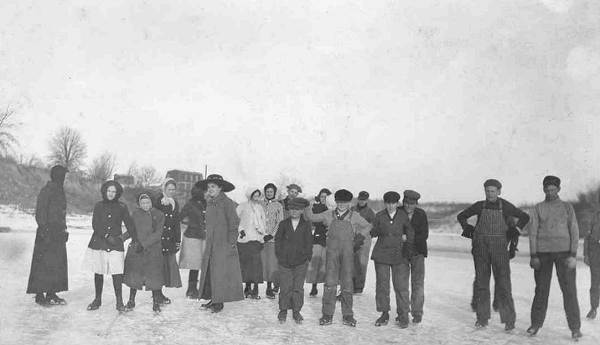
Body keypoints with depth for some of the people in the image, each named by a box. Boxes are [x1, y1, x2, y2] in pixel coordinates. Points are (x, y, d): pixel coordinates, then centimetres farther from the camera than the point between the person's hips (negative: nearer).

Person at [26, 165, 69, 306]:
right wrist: (44, 230, -19)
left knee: (58, 264, 9)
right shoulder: (46, 191, -10)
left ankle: (51, 294, 16)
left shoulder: (60, 191, 16)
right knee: (44, 264, -4)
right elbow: (40, 213, -14)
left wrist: (64, 229, 18)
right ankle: (39, 295, 3)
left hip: (58, 233, 9)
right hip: (48, 233, -9)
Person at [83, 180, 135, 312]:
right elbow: (95, 225, -1)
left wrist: (132, 238, -4)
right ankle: (97, 300, 23)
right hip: (98, 243, 1)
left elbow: (129, 225, 8)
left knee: (117, 273, -9)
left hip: (116, 244, -1)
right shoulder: (99, 206, 6)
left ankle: (119, 302, -2)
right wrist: (107, 236, -11)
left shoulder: (122, 207, 6)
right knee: (98, 273, 8)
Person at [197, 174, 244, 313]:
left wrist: (231, 242, -16)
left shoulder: (227, 202, -10)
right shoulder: (209, 203, 14)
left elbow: (233, 223, -12)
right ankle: (213, 299, 15)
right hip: (211, 243, 8)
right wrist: (208, 240, 17)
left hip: (223, 243, -8)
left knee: (220, 272, -5)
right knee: (208, 271, 7)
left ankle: (219, 302, 2)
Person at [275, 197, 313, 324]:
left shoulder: (306, 225, 3)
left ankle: (296, 311, 18)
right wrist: (279, 255, 4)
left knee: (298, 288, 4)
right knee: (285, 288, 1)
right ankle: (283, 310, 17)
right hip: (285, 262, 0)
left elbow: (309, 243, 6)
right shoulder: (283, 224, 5)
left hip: (300, 262, 0)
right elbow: (277, 241, 9)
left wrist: (307, 257, 3)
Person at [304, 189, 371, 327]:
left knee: (347, 284, 3)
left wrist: (358, 239, 8)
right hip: (332, 253, 0)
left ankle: (347, 316, 12)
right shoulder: (329, 215, 6)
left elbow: (367, 226, 17)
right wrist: (306, 208, -5)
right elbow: (312, 218, 12)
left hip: (348, 254, 0)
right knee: (330, 284, -5)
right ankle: (327, 315, 3)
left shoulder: (354, 217, 5)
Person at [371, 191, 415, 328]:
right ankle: (384, 314, 16)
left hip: (399, 255, -1)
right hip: (382, 254, 1)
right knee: (382, 285, 4)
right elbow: (373, 232, 7)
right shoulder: (379, 216, 2)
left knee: (401, 286, -3)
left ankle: (403, 315, 9)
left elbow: (410, 232, 13)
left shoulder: (403, 216, 2)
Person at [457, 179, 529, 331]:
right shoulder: (479, 206, 5)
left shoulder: (505, 206, 2)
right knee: (481, 283, 4)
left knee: (503, 284, -6)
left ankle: (509, 319, 1)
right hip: (481, 248, 2)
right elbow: (461, 216, 18)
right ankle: (482, 318, 13)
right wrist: (469, 230, 7)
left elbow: (525, 217, 13)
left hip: (499, 248, -1)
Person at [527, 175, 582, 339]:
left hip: (563, 252, -1)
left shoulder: (567, 207, 5)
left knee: (569, 289, -4)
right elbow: (533, 232, 3)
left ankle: (575, 328, 5)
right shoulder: (538, 208, 6)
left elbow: (574, 232, 1)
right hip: (543, 252, 1)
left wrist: (573, 255, -9)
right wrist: (533, 256, -5)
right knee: (541, 289, 4)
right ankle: (536, 323, 14)